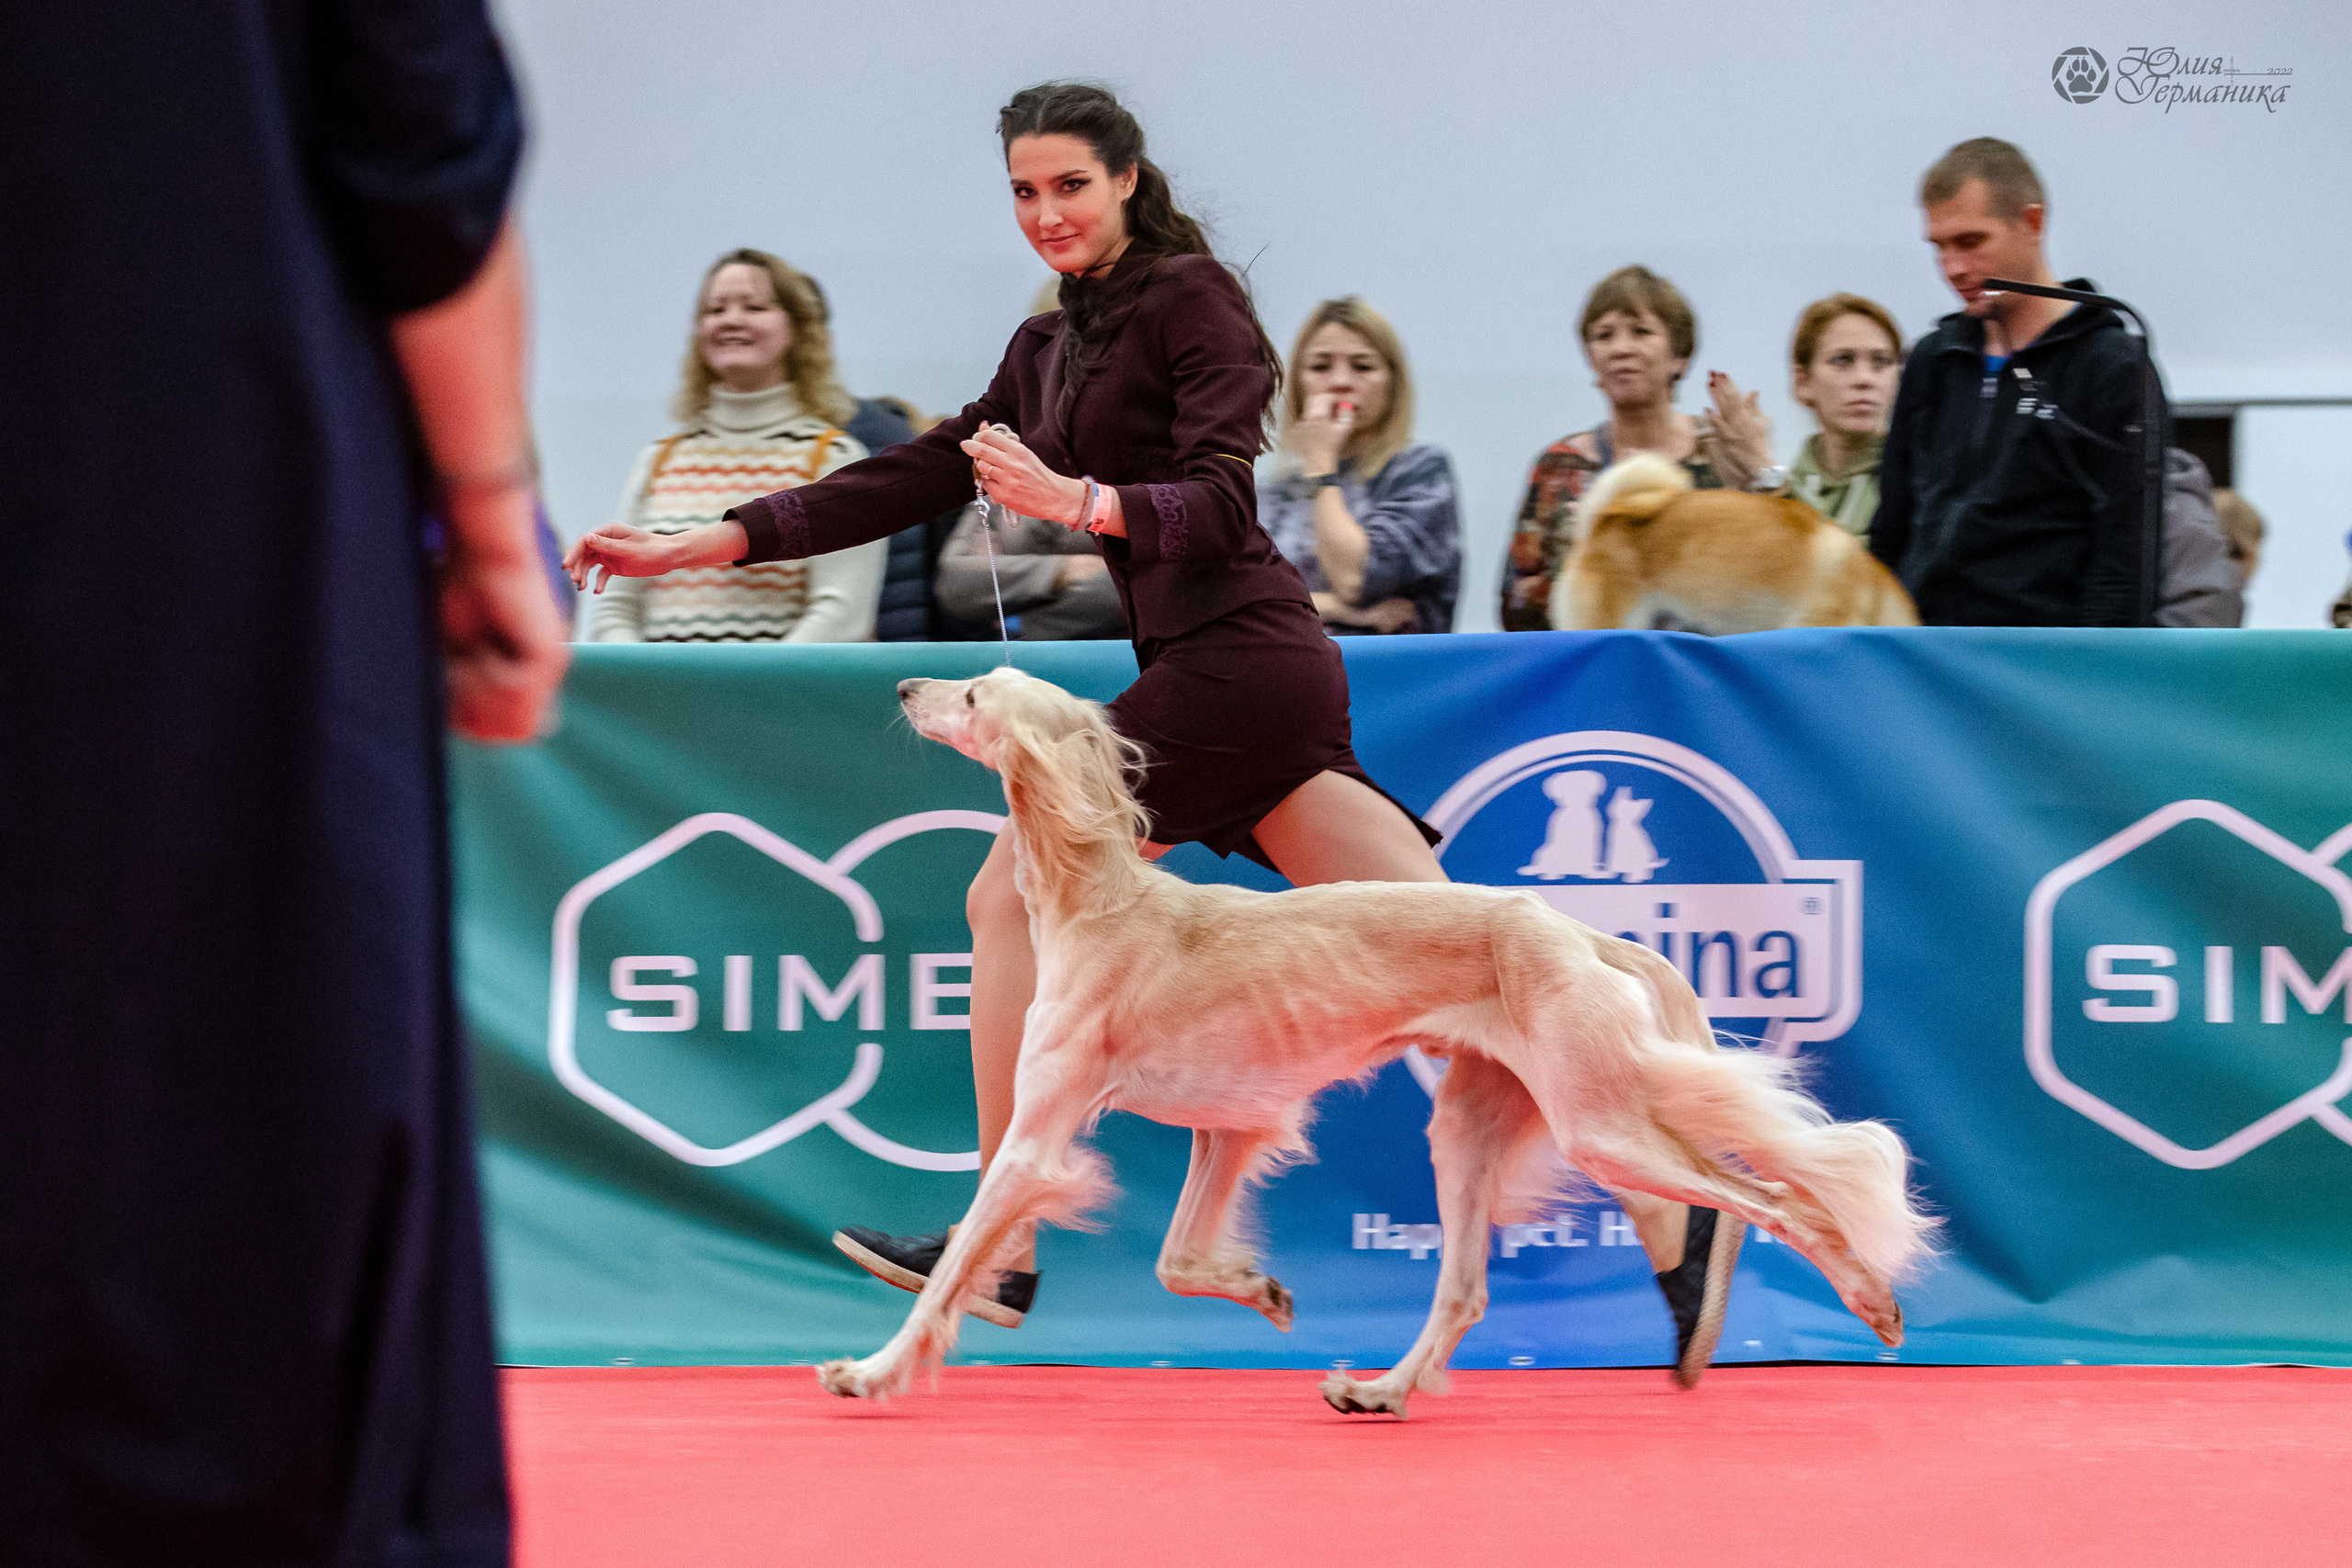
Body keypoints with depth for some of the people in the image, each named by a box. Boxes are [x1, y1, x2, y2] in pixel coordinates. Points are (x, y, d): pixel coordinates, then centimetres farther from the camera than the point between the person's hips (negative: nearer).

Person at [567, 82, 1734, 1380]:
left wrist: (1072, 500, -28)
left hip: (1231, 661, -9)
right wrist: (704, 545, 16)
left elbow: (1221, 507, -13)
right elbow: (917, 479, 20)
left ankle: (1001, 1250, 2)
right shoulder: (1049, 350, 21)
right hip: (1252, 678, 9)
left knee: (1011, 899, -3)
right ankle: (1673, 1219, -5)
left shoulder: (1188, 300, -5)